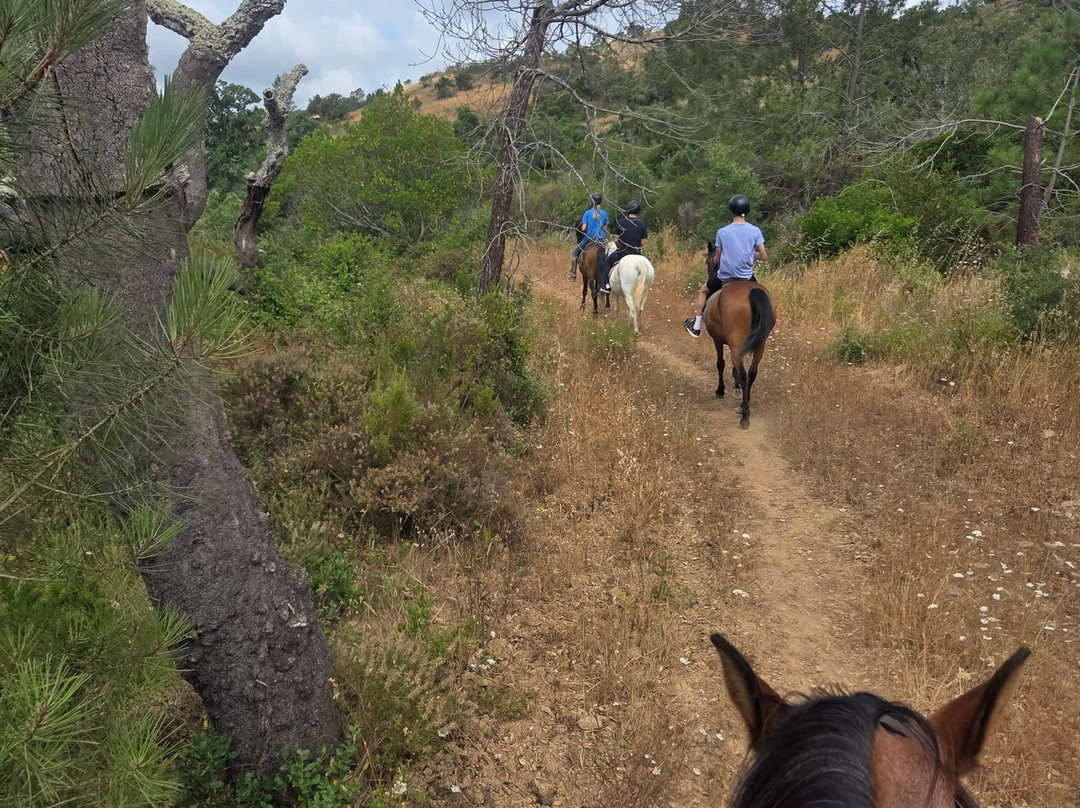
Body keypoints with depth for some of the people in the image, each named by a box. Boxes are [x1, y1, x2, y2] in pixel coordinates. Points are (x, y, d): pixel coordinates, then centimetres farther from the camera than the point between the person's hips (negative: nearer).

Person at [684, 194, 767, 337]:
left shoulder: (722, 232, -9)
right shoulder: (755, 231, -8)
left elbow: (716, 259, -2)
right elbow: (764, 257, -5)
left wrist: (713, 259, 22)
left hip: (724, 276, -1)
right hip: (747, 277, 1)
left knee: (703, 290, 27)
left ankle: (696, 326, 30)